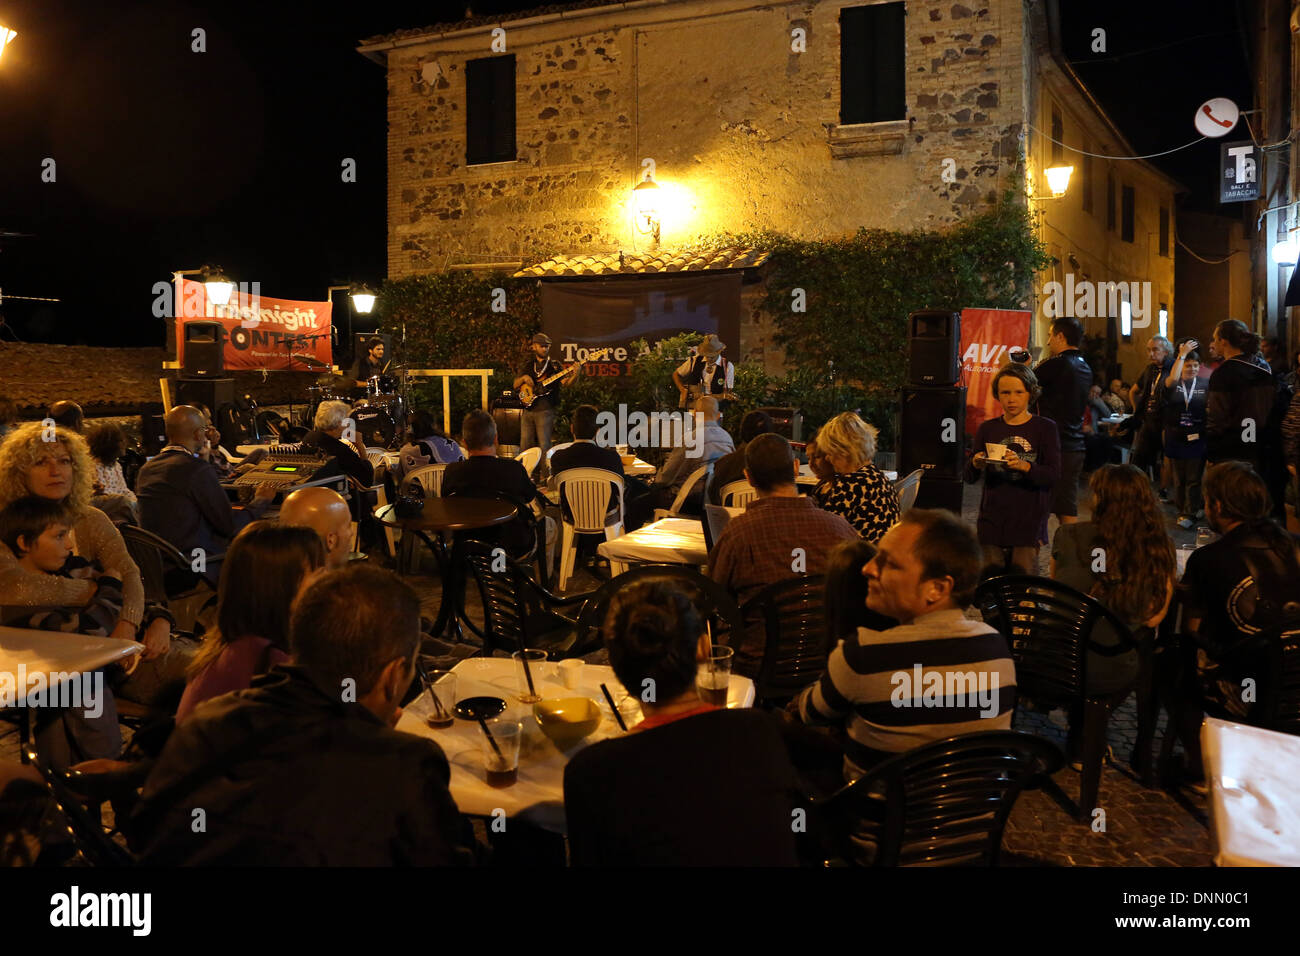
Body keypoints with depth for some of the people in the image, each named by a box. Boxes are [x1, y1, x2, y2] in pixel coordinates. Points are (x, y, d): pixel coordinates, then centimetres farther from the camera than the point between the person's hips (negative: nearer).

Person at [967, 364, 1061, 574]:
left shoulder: (1045, 428, 2)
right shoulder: (987, 429, 9)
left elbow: (1054, 474, -8)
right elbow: (970, 478, 8)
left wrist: (1024, 466, -26)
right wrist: (976, 465, -15)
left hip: (1028, 523, -2)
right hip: (992, 522, 2)